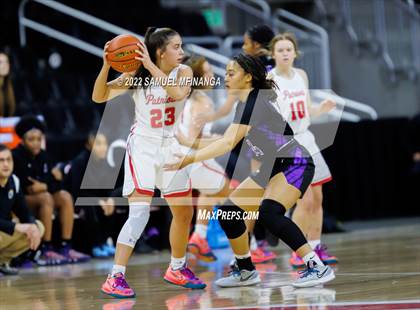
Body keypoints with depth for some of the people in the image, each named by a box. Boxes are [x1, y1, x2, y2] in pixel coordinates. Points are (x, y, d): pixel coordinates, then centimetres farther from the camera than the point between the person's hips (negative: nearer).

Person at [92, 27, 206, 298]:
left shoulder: (183, 72, -5)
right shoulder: (137, 74, -12)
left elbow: (178, 93, -27)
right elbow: (99, 97, -16)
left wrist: (151, 67, -29)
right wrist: (107, 65, -30)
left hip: (171, 148, 5)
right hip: (143, 147, -5)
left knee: (185, 213, 14)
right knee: (139, 213, -19)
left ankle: (177, 269, 36)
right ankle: (115, 278, -19)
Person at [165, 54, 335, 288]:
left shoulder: (255, 102, -19)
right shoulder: (245, 104, 10)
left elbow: (228, 144, -27)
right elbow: (228, 142, 19)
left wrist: (189, 160, -28)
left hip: (295, 165, -10)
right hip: (273, 168, 10)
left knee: (269, 212, -31)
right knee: (229, 213, 3)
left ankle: (318, 267, -28)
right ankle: (246, 271, 18)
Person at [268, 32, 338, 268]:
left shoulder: (301, 75, 7)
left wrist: (322, 109, -4)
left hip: (306, 141, 7)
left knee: (317, 197, 8)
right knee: (305, 199, -12)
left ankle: (316, 248, 19)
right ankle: (297, 253, 0)